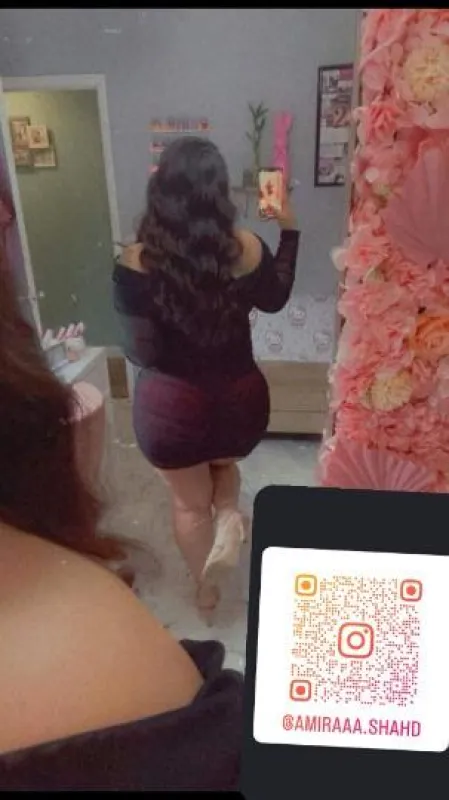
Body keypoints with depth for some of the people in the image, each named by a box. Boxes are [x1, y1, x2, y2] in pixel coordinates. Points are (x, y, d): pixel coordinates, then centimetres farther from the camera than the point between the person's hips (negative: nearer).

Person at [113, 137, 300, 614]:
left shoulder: (137, 262, -16)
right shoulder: (246, 249, -10)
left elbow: (140, 352, -13)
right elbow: (275, 300, 9)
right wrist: (288, 231, 16)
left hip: (170, 403, -1)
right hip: (239, 395, 2)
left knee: (190, 502, 24)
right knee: (224, 464, 36)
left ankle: (205, 590, 42)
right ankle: (228, 515, 8)